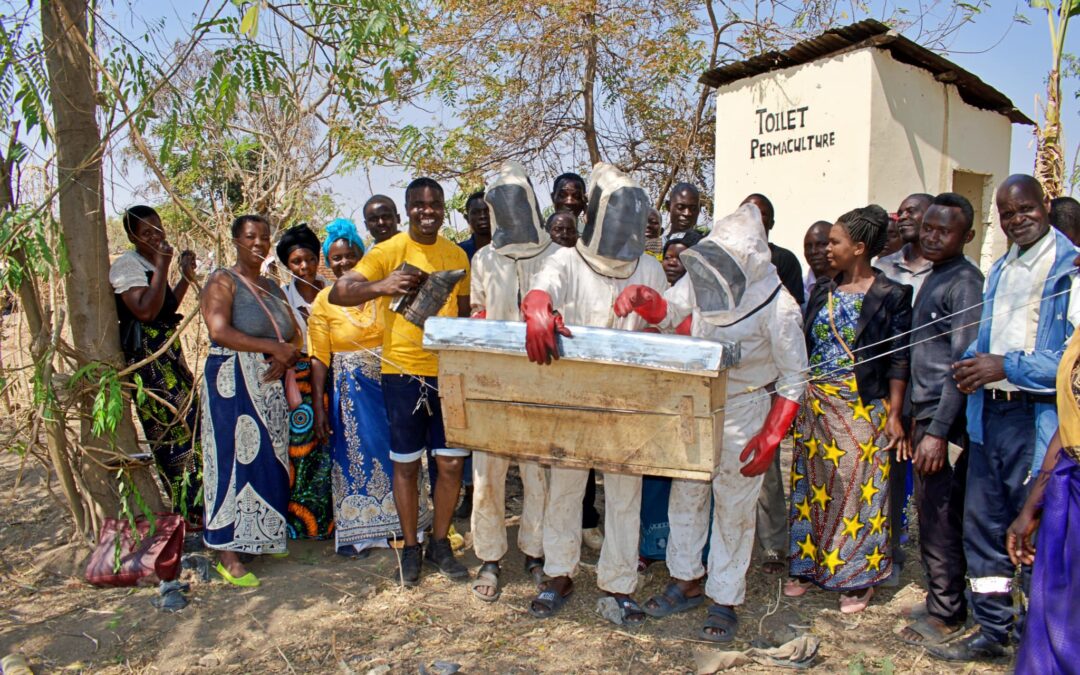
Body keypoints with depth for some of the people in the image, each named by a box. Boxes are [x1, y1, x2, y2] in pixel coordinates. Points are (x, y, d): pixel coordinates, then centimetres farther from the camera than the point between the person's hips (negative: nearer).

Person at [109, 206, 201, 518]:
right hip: (146, 359, -9)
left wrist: (185, 277, 10)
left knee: (187, 422, 11)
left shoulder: (152, 265, 15)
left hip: (168, 355, 9)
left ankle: (189, 506, 22)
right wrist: (162, 267, -20)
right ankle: (189, 509, 3)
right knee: (177, 424, -7)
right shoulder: (127, 264, -12)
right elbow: (146, 311, -23)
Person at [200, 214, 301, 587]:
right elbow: (220, 331, -16)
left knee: (269, 461, 7)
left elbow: (294, 336, 15)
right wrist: (274, 347, -16)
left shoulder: (272, 287, 18)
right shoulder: (223, 281, -2)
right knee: (235, 461, -6)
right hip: (233, 384, -6)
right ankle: (228, 553, 0)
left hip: (269, 385, 6)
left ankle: (262, 538, 18)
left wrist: (287, 357, -8)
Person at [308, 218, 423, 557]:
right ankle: (355, 532, 21)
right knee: (355, 456, 7)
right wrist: (319, 407, -9)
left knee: (394, 451, 11)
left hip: (390, 386, 2)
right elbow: (319, 359, -5)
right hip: (350, 392, -2)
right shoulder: (324, 301, -4)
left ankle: (397, 523, 29)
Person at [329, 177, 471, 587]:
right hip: (403, 371, -3)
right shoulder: (388, 251, -5)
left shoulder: (456, 255, 8)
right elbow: (337, 294, -13)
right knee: (406, 464, 8)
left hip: (448, 371, 3)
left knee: (452, 462, 7)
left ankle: (439, 543, 27)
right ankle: (410, 547, 26)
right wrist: (381, 286, -32)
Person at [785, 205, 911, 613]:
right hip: (815, 406, 5)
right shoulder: (822, 291, 9)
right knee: (812, 485, 11)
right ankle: (808, 566, 24)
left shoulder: (890, 296, -6)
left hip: (862, 409, -5)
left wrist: (894, 415, -10)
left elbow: (898, 359, -7)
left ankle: (857, 579, 16)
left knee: (858, 487, 1)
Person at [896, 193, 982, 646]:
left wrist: (938, 431, -21)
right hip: (926, 413, 9)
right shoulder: (933, 279, 15)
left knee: (940, 519, 0)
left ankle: (946, 613, 13)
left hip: (945, 420, -9)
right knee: (932, 514, 16)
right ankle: (947, 599, 29)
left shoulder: (965, 282, -13)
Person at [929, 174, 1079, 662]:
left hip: (1040, 420, -8)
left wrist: (1007, 366, -18)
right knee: (982, 526, 14)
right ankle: (993, 632, 29)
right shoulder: (1000, 270, 17)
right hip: (989, 414, 8)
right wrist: (973, 363, 6)